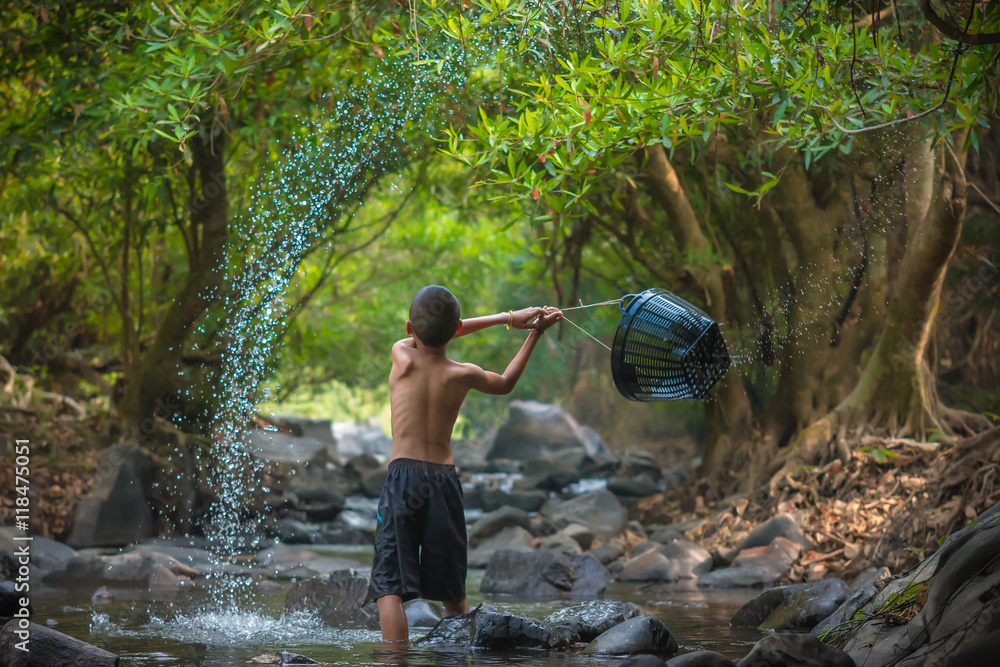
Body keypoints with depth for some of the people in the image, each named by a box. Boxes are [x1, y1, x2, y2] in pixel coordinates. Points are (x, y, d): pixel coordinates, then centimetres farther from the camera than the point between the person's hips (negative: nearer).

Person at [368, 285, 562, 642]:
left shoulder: (402, 356, -2)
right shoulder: (462, 375, 2)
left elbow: (427, 334, 17)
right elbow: (505, 383, 23)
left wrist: (507, 318, 22)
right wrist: (534, 333, 31)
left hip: (403, 476, -3)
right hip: (446, 479, 3)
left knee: (389, 586, -8)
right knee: (452, 592, 15)